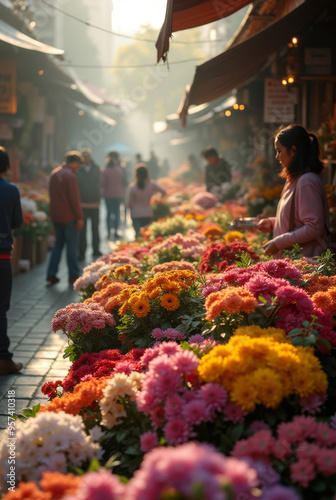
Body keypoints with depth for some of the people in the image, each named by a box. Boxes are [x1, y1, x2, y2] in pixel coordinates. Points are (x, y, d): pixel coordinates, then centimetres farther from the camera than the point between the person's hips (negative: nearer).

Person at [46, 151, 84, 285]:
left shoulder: (54, 173, 8)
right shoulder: (71, 176, -17)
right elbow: (74, 199, -18)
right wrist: (79, 217, -12)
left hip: (55, 215, 7)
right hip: (68, 216, -7)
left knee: (58, 243, 15)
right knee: (72, 244, 3)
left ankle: (51, 274, 10)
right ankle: (73, 275, 8)